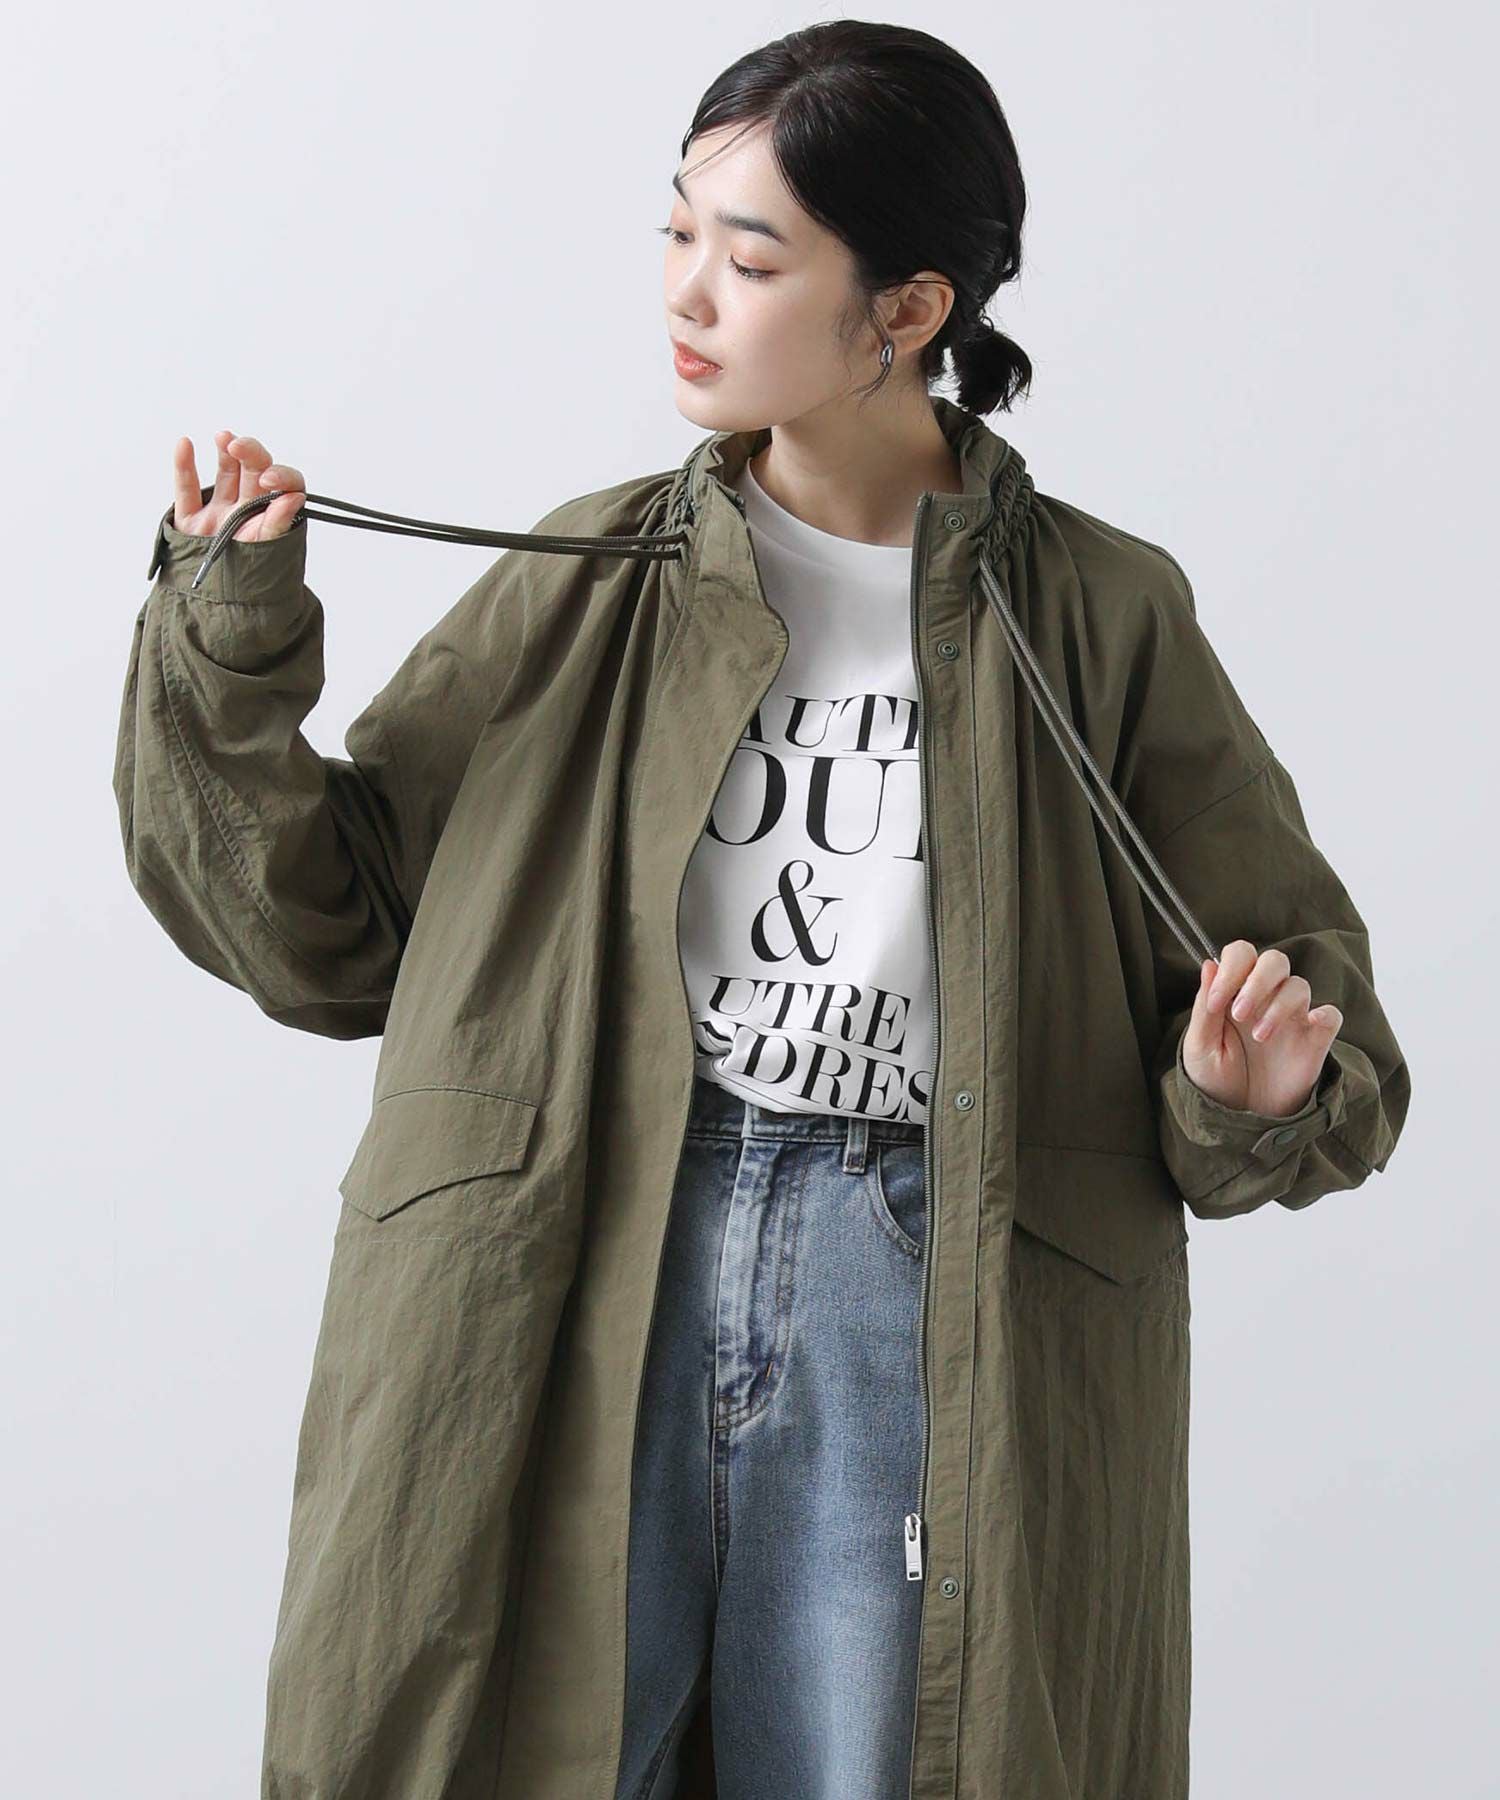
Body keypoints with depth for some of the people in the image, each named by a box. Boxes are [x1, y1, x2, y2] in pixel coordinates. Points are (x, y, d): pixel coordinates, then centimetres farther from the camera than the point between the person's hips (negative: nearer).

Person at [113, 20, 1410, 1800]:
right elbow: (320, 932, 9)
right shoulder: (589, 587, 8)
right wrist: (231, 640, -3)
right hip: (577, 1293, 1)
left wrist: (1259, 1090, -14)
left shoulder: (1099, 618, 4)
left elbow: (1295, 971, 8)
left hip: (915, 1309, -1)